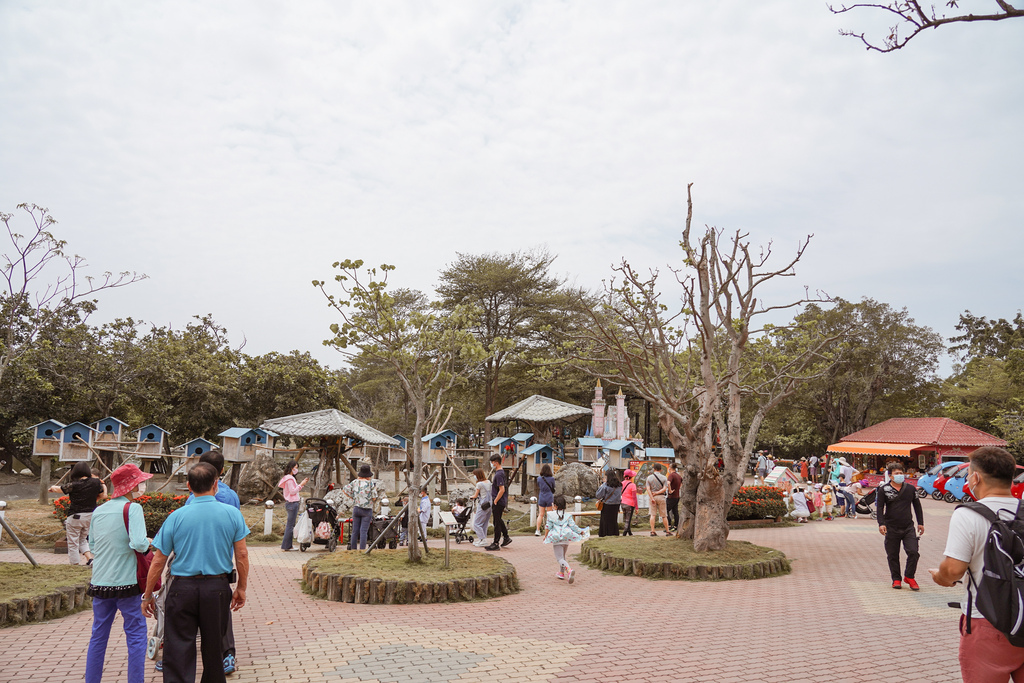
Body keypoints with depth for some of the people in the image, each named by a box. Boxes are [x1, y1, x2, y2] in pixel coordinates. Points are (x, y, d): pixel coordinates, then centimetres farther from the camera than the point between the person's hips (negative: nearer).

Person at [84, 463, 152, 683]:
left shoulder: (98, 511, 7)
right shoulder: (132, 508, -12)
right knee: (136, 635, 4)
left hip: (99, 582, 6)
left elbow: (92, 545, 15)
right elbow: (138, 543, -23)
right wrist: (149, 543, -2)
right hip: (126, 582, -6)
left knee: (98, 636, 17)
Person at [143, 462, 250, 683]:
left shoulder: (177, 516, -5)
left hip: (183, 589, -1)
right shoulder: (232, 514, -4)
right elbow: (242, 554, -2)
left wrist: (147, 595, 10)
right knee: (213, 648, 17)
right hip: (218, 588, 1)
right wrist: (241, 587, 10)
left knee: (177, 652, 4)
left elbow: (158, 561, -1)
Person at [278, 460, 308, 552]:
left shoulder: (290, 478, 18)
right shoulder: (290, 478, -13)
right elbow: (292, 492, -18)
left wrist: (302, 483, 13)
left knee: (290, 525, 12)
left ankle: (288, 546, 15)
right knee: (290, 525, -6)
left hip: (291, 503, 11)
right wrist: (301, 485, -12)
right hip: (292, 503, -11)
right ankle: (286, 546, -3)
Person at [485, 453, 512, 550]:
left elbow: (502, 490, -25)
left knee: (497, 522, -2)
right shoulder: (501, 471, 10)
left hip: (498, 502, -10)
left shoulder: (499, 474, -21)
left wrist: (495, 501, -18)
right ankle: (506, 537, 30)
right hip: (501, 502, 10)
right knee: (499, 521, 21)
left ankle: (496, 543, 6)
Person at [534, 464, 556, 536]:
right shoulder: (552, 479, -9)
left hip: (541, 498, 2)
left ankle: (538, 530, 6)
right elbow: (553, 489, 6)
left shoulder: (539, 479, -4)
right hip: (549, 497, -2)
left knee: (540, 515, 9)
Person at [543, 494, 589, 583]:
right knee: (562, 556, 25)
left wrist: (545, 536, 14)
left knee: (560, 558, -8)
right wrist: (580, 531, 15)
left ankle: (569, 570, -33)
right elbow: (573, 526, -1)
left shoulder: (550, 515, -4)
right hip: (566, 540, 4)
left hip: (556, 540, -4)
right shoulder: (568, 515, 3)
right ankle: (561, 573, 35)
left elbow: (548, 527, -1)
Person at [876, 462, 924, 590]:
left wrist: (920, 523, 15)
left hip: (908, 527, 1)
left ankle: (909, 576, 13)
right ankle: (896, 579, 20)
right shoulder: (884, 490, 0)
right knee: (893, 555, 5)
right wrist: (881, 523, -12)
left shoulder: (911, 488, 8)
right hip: (891, 528, -1)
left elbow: (917, 506, 16)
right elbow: (879, 507, -2)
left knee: (913, 552, -8)